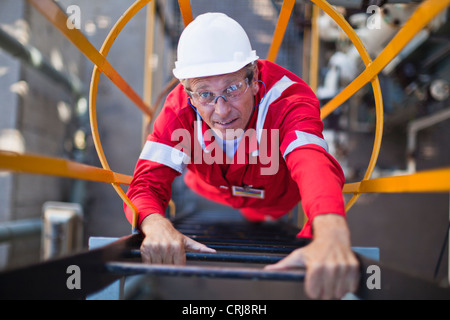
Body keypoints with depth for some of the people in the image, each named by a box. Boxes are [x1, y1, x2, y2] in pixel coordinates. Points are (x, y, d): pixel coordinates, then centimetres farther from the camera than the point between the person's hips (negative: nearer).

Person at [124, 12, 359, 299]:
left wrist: (331, 235, -78)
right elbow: (147, 183, -32)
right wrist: (157, 227, -58)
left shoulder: (288, 99, -35)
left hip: (283, 211, -1)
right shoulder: (179, 109, -27)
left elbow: (313, 164, -55)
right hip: (208, 207, 2)